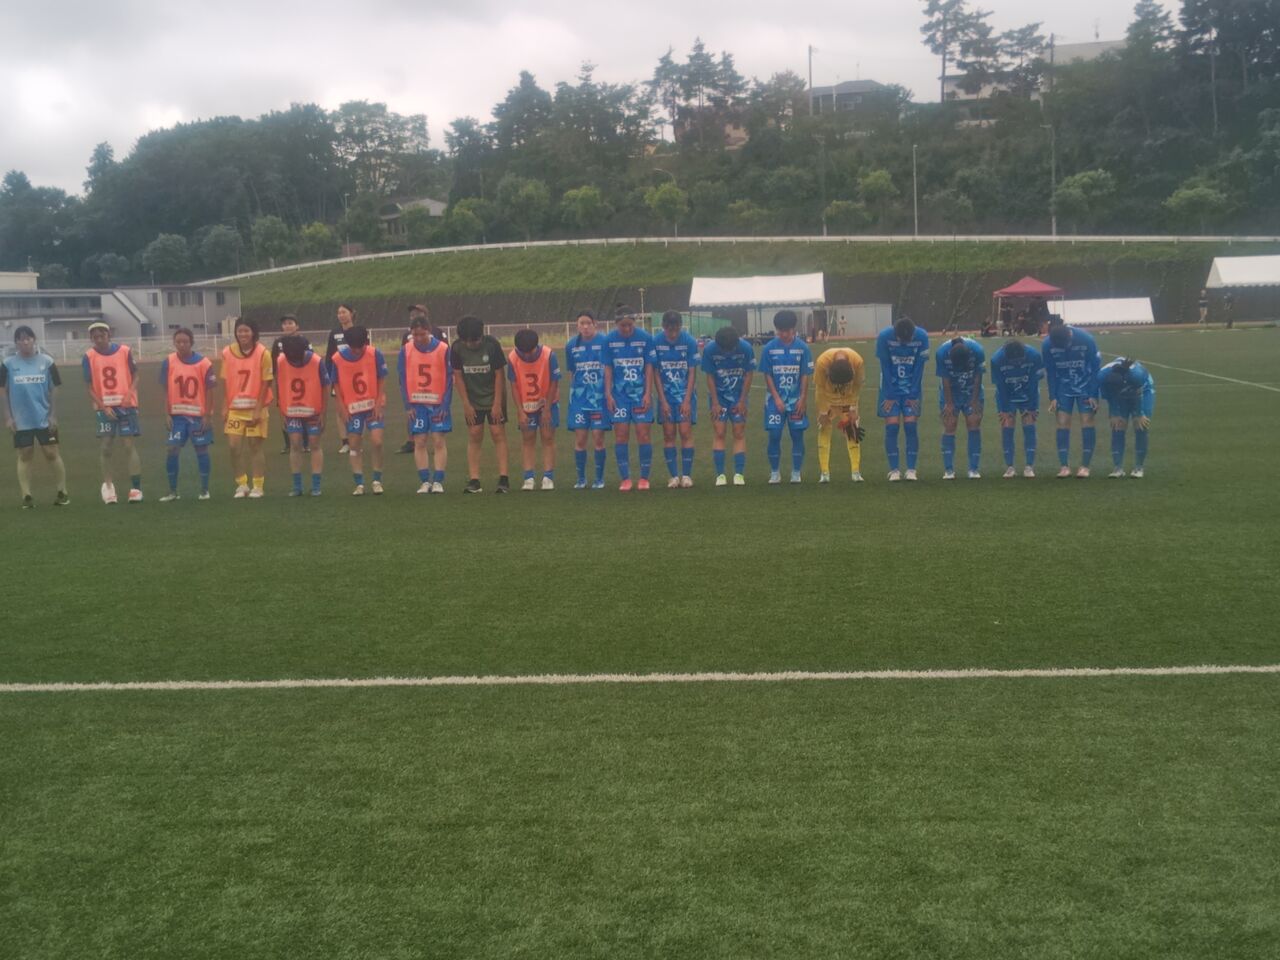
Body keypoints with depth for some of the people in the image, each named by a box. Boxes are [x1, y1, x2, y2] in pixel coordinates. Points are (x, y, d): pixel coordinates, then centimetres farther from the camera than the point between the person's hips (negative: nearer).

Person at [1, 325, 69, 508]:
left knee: (51, 453, 2)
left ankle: (62, 492, 10)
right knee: (24, 456, 5)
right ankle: (26, 496, 9)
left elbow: (53, 390, 2)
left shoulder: (46, 361, 0)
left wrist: (53, 415, -3)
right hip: (21, 420, 1)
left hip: (44, 418, 0)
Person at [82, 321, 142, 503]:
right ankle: (108, 486, 15)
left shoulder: (124, 351, -1)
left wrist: (129, 394, -12)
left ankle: (136, 488, -4)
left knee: (129, 445, -4)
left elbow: (135, 375, 5)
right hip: (104, 407, 1)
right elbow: (89, 387, 1)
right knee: (107, 447, 4)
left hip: (126, 405, -1)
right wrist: (103, 406, -9)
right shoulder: (89, 357, -1)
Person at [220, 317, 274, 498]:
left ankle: (258, 486, 12)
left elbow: (266, 383, -7)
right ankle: (241, 485, 13)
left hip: (256, 408, -3)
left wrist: (258, 410, -12)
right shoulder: (228, 352, 2)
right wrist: (225, 407, 1)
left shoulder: (263, 353, -7)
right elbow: (225, 382, 6)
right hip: (235, 408, 3)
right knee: (234, 446, -2)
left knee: (255, 446, 2)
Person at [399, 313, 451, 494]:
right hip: (417, 404, 2)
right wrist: (408, 405, -4)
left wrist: (445, 406, -9)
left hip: (438, 403, -2)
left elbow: (449, 379, -3)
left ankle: (438, 481, 1)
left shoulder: (443, 349, -5)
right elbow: (403, 379, 3)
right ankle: (425, 481, 6)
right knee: (420, 442, 1)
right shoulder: (405, 350, 0)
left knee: (439, 441, -3)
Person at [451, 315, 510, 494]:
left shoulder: (492, 345, -18)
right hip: (472, 400, 2)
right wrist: (466, 404, -7)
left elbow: (499, 375, -13)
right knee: (474, 437, 0)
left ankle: (503, 479, -6)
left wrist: (497, 403, -14)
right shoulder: (457, 348, -12)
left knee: (498, 434, -6)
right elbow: (458, 376, -5)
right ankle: (474, 481, 2)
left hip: (494, 397, -2)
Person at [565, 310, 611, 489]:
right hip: (579, 398, 3)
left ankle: (599, 479, 12)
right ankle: (580, 478, 13)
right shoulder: (571, 345, 6)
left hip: (599, 397, -3)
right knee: (579, 439, 1)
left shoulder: (604, 342, -5)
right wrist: (573, 391, 14)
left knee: (598, 438, -1)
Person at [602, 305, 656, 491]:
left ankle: (644, 478, 8)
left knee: (644, 434, -2)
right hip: (619, 394, 1)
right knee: (621, 435, -1)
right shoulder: (609, 340, -1)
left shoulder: (645, 338, -5)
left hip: (641, 393, -1)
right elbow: (608, 369, 4)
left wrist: (648, 393, -7)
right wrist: (608, 394, -2)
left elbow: (649, 367, -2)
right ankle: (625, 479, 7)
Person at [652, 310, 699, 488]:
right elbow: (656, 373, -2)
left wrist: (687, 400, -12)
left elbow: (692, 373, -7)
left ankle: (686, 475, 1)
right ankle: (674, 475, 5)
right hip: (666, 395, 1)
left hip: (686, 394, -1)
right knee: (668, 434, 0)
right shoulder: (656, 343, -7)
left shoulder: (689, 341, -10)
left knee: (685, 432, -5)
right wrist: (663, 400, -6)